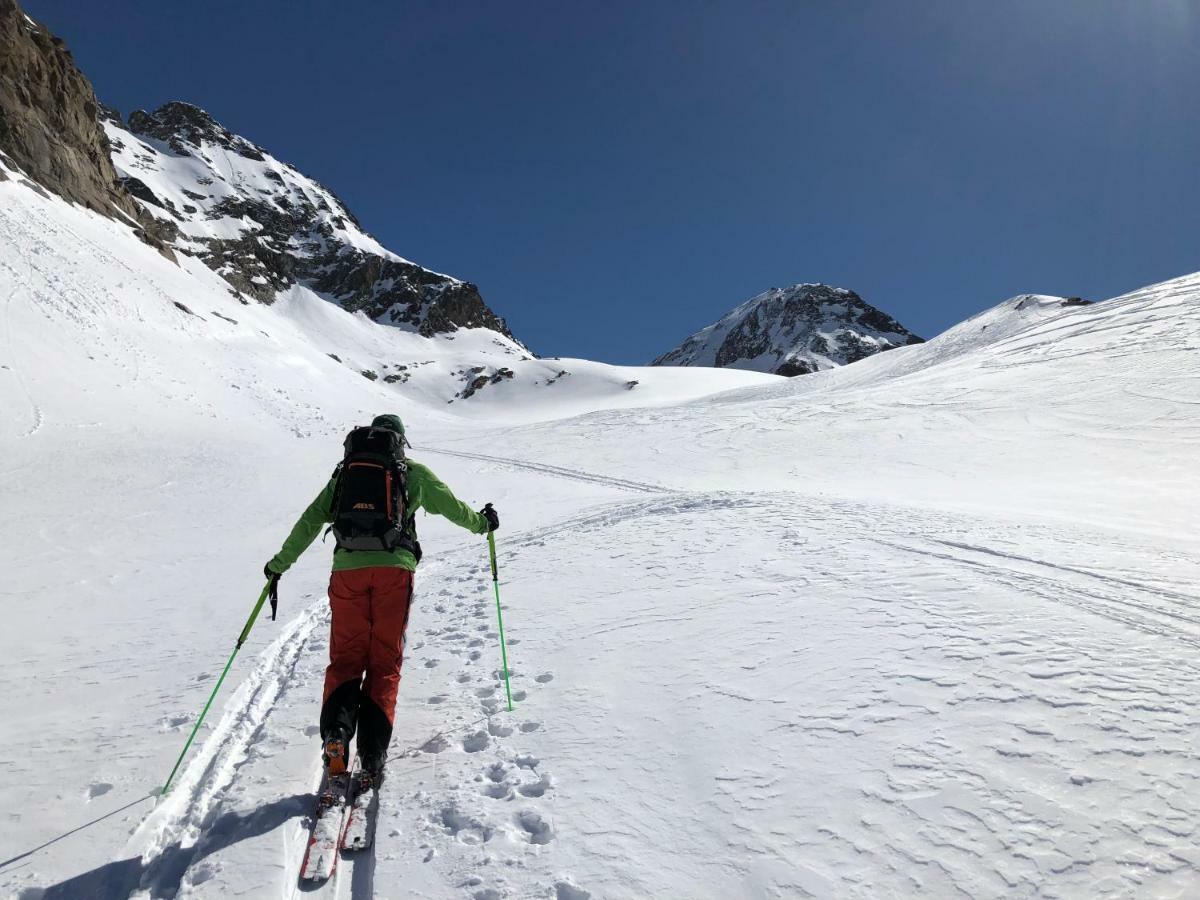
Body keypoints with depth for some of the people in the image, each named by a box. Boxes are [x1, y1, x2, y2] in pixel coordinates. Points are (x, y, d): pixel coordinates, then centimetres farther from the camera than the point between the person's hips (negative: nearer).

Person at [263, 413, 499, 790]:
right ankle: (372, 754, -3)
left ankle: (336, 731, -14)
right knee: (384, 663, 5)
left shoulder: (346, 471, 21)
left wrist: (279, 564, 25)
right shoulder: (413, 472, 17)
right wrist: (482, 523, 42)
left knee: (345, 659, 9)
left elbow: (311, 520, 17)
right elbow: (452, 507, 23)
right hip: (395, 568, -1)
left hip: (347, 567, 2)